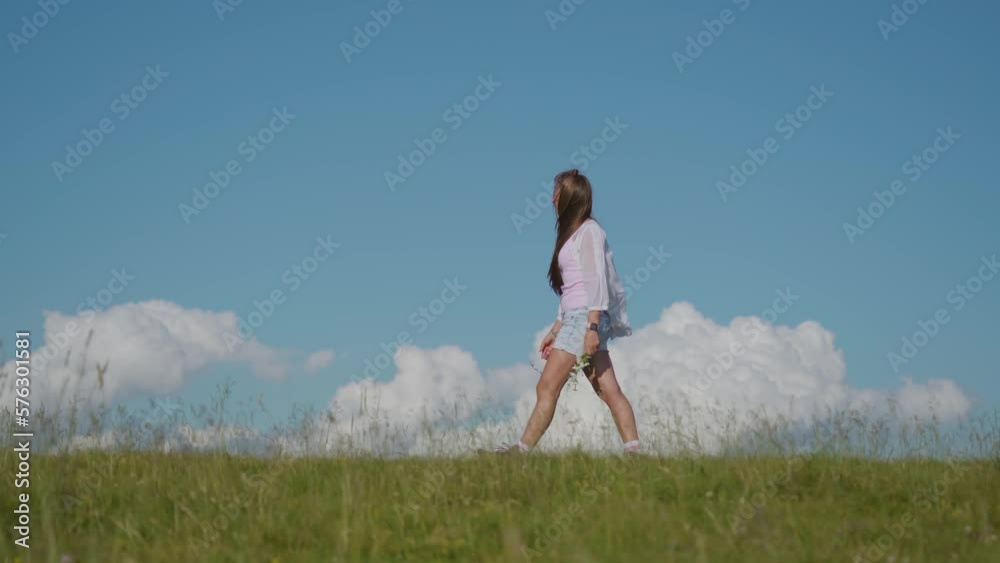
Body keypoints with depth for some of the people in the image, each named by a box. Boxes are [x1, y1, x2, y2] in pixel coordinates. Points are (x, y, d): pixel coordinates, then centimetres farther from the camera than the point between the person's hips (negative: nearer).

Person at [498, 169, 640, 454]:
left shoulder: (588, 231, -6)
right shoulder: (573, 233, 22)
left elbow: (596, 281, -15)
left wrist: (592, 327, -22)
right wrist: (555, 331, 20)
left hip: (585, 318, -10)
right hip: (575, 320, 10)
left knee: (546, 387, -10)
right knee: (609, 390, 2)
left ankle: (522, 450, -10)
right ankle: (634, 451, -2)